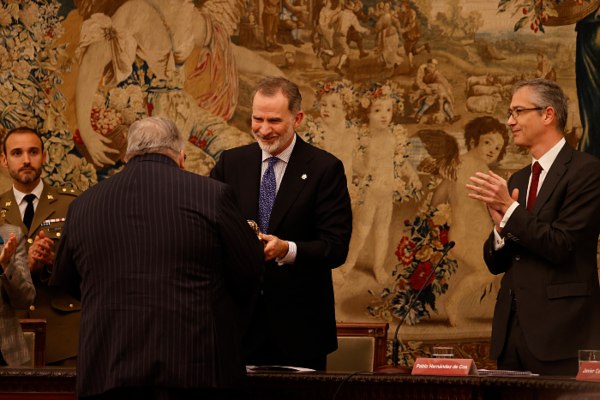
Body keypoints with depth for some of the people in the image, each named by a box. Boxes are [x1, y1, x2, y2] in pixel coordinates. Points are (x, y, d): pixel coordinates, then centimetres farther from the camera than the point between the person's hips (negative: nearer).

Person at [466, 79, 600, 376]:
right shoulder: (518, 180, 17)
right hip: (513, 328, 7)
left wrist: (510, 209, -13)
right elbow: (496, 263, 16)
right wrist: (501, 226, -4)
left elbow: (562, 247, -14)